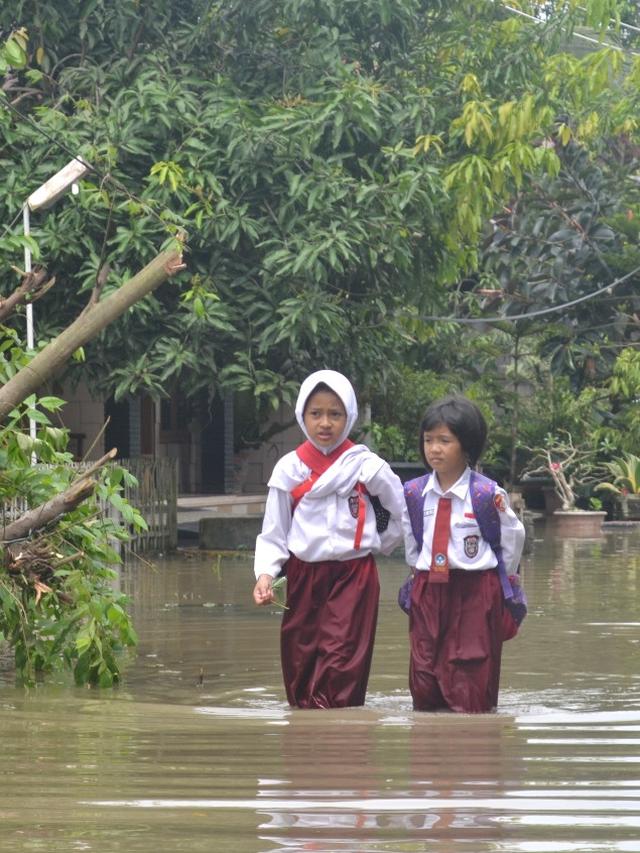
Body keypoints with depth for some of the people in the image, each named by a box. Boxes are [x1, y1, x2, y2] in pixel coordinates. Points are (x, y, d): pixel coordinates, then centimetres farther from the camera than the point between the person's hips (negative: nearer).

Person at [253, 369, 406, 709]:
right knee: (300, 665, 4)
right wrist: (266, 573, -10)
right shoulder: (290, 468, 2)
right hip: (303, 576, 3)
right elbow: (274, 532, 3)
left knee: (340, 665, -13)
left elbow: (402, 512, 9)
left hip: (353, 575, -3)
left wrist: (378, 543, 12)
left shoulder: (366, 466, -3)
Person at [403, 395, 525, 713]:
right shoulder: (414, 493, 1)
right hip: (428, 588, 4)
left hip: (476, 591, -4)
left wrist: (500, 577, 8)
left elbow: (513, 536, 1)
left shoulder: (488, 494, -11)